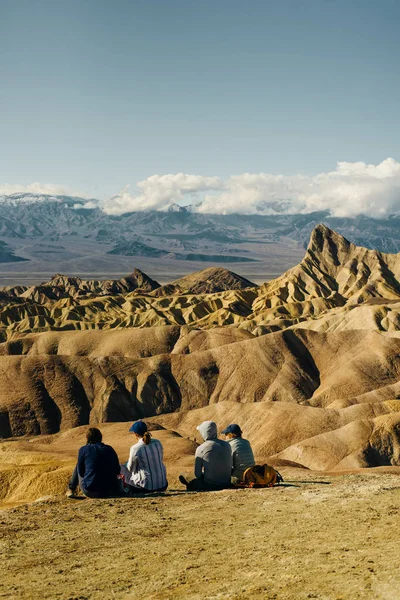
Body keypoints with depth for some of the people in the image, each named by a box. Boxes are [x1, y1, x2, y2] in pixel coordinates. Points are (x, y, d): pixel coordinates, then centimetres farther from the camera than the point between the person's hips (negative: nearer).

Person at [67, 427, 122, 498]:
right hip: (110, 492, 2)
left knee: (77, 467, 24)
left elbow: (80, 472, 6)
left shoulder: (83, 450, -3)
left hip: (90, 492, -2)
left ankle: (71, 489, 35)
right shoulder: (110, 449, 6)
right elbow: (117, 471, 12)